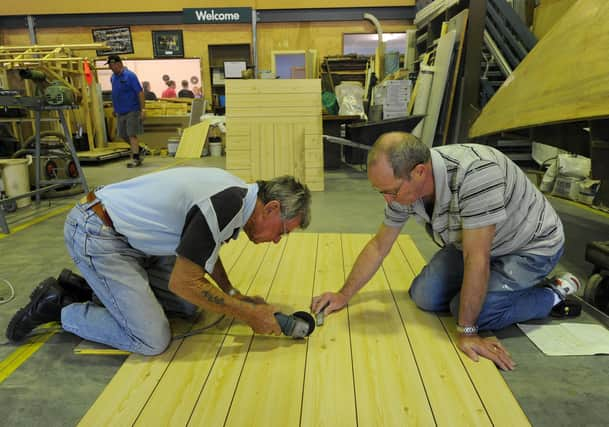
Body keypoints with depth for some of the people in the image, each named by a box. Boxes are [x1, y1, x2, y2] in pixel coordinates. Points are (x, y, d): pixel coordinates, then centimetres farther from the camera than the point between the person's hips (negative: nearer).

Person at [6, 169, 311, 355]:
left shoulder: (236, 193, 3)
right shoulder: (227, 206, -27)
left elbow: (203, 245, 18)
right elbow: (182, 282, -22)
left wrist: (233, 294, 9)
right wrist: (249, 315, -15)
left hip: (126, 233, 10)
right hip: (95, 234, -9)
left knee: (189, 304, 8)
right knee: (152, 341, -10)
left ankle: (87, 286, 17)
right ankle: (59, 307, 8)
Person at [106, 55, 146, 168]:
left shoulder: (130, 76, -12)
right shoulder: (113, 77, 9)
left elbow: (140, 92, -15)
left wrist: (143, 109, -19)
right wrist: (115, 108, 22)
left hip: (132, 111, -8)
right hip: (120, 111, 8)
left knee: (132, 134, -6)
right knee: (123, 135, 12)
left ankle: (135, 158, 1)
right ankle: (139, 150, 29)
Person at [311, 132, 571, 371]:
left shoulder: (474, 173, -41)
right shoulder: (404, 184, -18)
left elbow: (476, 258, -37)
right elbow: (379, 246, -5)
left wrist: (467, 331, -30)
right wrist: (344, 295, -5)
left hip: (530, 247, -6)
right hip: (475, 242, 6)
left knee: (472, 310, -21)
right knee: (423, 297, -7)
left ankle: (556, 296, 2)